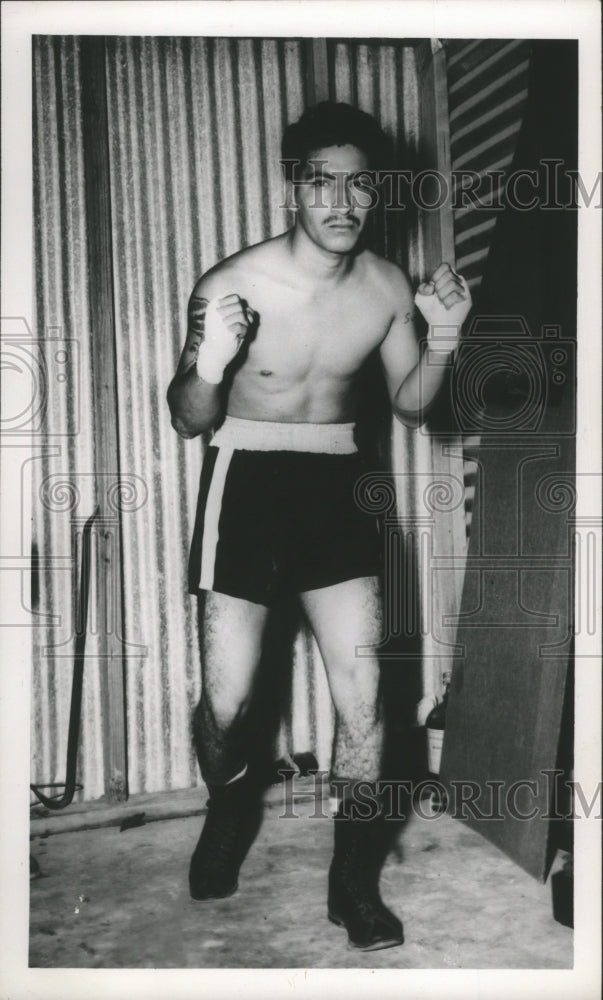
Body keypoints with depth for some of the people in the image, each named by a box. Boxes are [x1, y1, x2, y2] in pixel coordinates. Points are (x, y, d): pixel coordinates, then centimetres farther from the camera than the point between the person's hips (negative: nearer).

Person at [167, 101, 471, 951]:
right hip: (245, 483, -2)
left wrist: (442, 341, -12)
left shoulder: (388, 287, -5)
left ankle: (355, 881, 18)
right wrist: (209, 367, -29)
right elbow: (189, 422, -7)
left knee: (363, 699, -2)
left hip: (335, 486, 3)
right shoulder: (229, 287, -15)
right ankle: (230, 812, 38)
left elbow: (411, 405, 8)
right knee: (226, 703, 3)